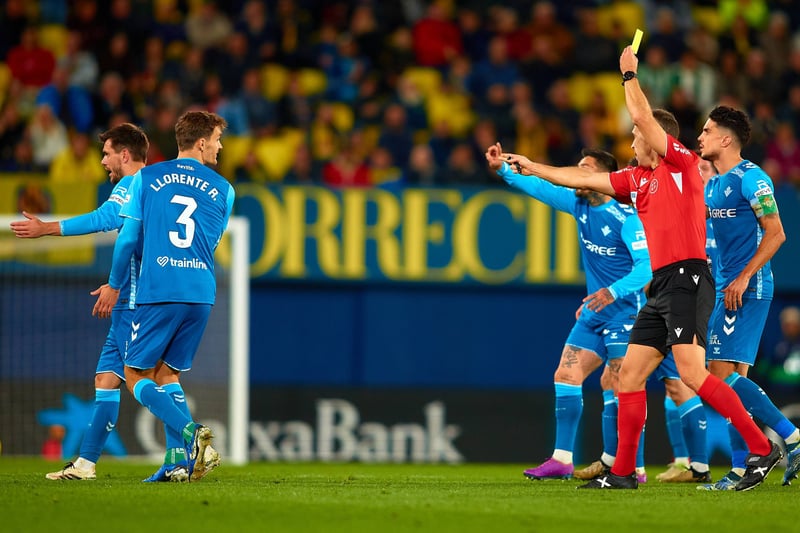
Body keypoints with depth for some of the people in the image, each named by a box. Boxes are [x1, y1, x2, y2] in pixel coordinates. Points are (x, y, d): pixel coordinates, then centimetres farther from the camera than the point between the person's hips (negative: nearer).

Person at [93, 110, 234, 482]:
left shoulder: (147, 178, 3)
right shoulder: (223, 190, 11)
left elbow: (129, 237, 2)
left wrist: (114, 286, 15)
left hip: (158, 293, -4)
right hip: (202, 295, 4)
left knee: (136, 375, 2)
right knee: (166, 374, 16)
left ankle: (191, 433, -20)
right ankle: (178, 459, 3)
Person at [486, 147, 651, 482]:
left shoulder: (624, 218, -17)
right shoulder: (580, 205, 5)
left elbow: (646, 265, -23)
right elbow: (542, 189, 4)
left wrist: (614, 291, -37)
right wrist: (503, 170, -9)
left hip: (624, 312, -8)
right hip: (593, 314, 8)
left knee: (618, 387, -14)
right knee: (566, 376, 1)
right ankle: (562, 460, 3)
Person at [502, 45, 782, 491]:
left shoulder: (683, 163, -2)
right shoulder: (637, 179, 20)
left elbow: (643, 117, -11)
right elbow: (581, 179, 26)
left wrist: (630, 74, 1)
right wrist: (531, 167, 30)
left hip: (688, 278, -9)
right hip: (663, 286, 9)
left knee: (692, 373, -21)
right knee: (630, 376, 6)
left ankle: (762, 448, -20)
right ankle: (623, 472, 11)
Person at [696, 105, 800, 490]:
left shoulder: (750, 179, -11)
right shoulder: (712, 186, 17)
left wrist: (743, 279, -19)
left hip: (747, 289, -9)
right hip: (727, 289, 9)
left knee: (723, 373, -15)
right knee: (733, 377, 6)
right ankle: (741, 468, 6)